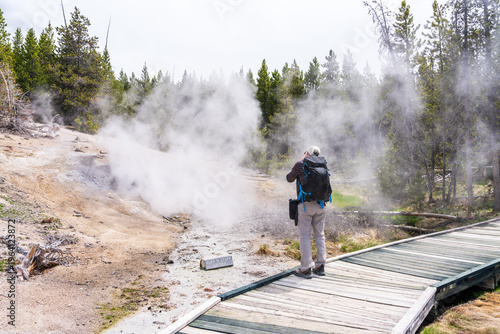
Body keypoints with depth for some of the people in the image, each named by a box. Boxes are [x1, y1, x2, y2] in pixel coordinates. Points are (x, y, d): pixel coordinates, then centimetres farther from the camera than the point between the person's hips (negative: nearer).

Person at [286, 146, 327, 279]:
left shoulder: (300, 165, -5)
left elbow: (289, 178, 9)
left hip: (306, 204, -5)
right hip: (320, 204, 5)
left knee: (305, 237, 0)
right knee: (320, 235, 13)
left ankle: (306, 269, 1)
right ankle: (320, 266, 18)